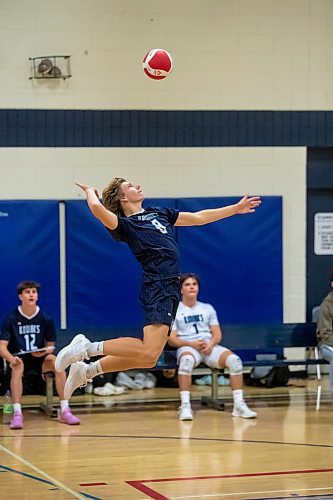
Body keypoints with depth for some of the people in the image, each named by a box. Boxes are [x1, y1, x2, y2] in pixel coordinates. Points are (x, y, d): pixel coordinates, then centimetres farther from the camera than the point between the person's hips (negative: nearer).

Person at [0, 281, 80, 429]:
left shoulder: (45, 319, 0)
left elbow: (51, 346, 5)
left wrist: (45, 352, -20)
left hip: (39, 358, 2)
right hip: (19, 358, -2)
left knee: (56, 361, -29)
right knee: (17, 366, -37)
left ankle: (64, 410, -25)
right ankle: (17, 413, -41)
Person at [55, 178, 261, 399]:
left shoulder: (159, 213, 23)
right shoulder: (124, 224, -1)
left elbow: (199, 217, 29)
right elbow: (97, 208, -20)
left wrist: (236, 208, 30)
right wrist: (90, 191, 2)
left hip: (170, 289, 8)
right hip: (158, 287, -8)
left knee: (146, 355, 7)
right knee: (148, 355, -23)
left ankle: (87, 370, 16)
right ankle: (88, 347, -12)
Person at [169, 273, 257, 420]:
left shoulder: (208, 308, 20)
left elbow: (217, 334, 14)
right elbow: (172, 339, 1)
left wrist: (211, 343, -11)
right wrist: (192, 344, -15)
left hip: (210, 347, 3)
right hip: (187, 347, -3)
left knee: (234, 359, -27)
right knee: (187, 360, -42)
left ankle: (239, 404, -24)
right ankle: (185, 406, -42)